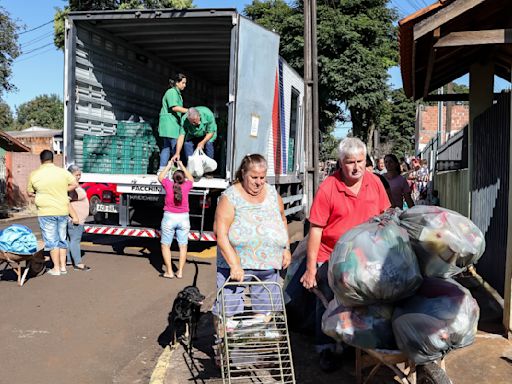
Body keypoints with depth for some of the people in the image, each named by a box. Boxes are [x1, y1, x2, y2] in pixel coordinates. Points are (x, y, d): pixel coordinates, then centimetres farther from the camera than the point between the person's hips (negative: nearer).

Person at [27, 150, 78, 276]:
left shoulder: (34, 175, -6)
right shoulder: (63, 172, -3)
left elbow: (29, 193, 5)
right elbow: (75, 184, 4)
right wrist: (62, 191, 7)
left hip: (46, 212, -3)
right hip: (63, 211, 3)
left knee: (51, 241, 5)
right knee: (62, 239, 14)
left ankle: (56, 268, 9)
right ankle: (63, 266, 19)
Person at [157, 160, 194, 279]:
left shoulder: (168, 185, -8)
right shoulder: (186, 186, -5)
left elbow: (160, 177, 14)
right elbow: (191, 179, 18)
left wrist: (168, 166, 23)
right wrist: (182, 166, 24)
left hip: (169, 217, -1)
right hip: (183, 218, 2)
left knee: (165, 245, 9)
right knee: (183, 246, 12)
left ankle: (169, 272, 6)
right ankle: (180, 271, 14)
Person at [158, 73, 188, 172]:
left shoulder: (177, 93, 23)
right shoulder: (172, 92, -8)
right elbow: (174, 107, -20)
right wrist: (188, 111, -20)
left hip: (173, 122, 10)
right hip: (169, 122, -10)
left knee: (167, 146, 5)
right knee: (176, 146, -9)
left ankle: (162, 168, 5)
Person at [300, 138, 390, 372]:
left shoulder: (375, 182, -2)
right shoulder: (328, 188, -16)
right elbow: (316, 229, -15)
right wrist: (311, 269, -15)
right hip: (331, 259, -4)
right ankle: (326, 351, 29)